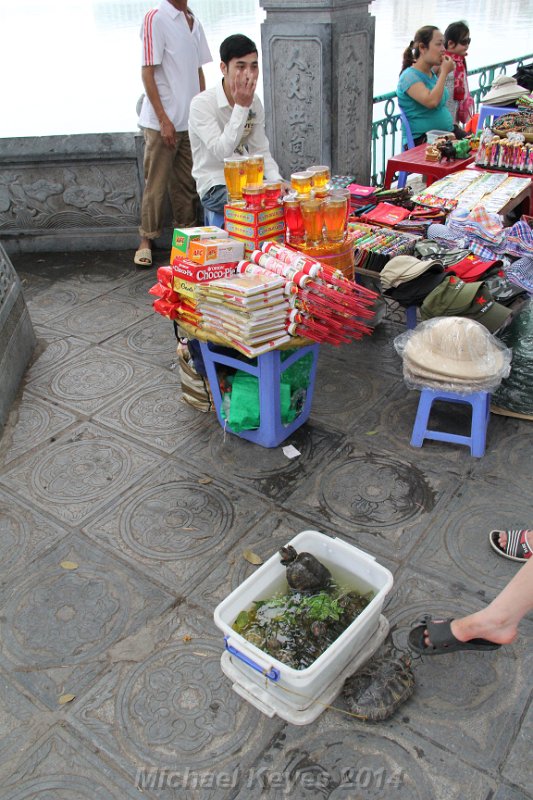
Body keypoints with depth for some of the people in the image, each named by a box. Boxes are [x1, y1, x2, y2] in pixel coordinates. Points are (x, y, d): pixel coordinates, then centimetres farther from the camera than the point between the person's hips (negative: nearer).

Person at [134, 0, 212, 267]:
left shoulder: (194, 22, 14)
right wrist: (164, 120, -15)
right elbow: (147, 73, -11)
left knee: (187, 183, 9)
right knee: (156, 184, -1)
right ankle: (146, 241, 9)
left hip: (191, 121, 6)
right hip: (162, 122, -6)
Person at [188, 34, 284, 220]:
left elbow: (261, 151, 6)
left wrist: (277, 180, -13)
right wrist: (241, 107, -23)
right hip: (215, 187, -6)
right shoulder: (202, 104, -14)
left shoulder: (254, 102, 5)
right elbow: (222, 152, -24)